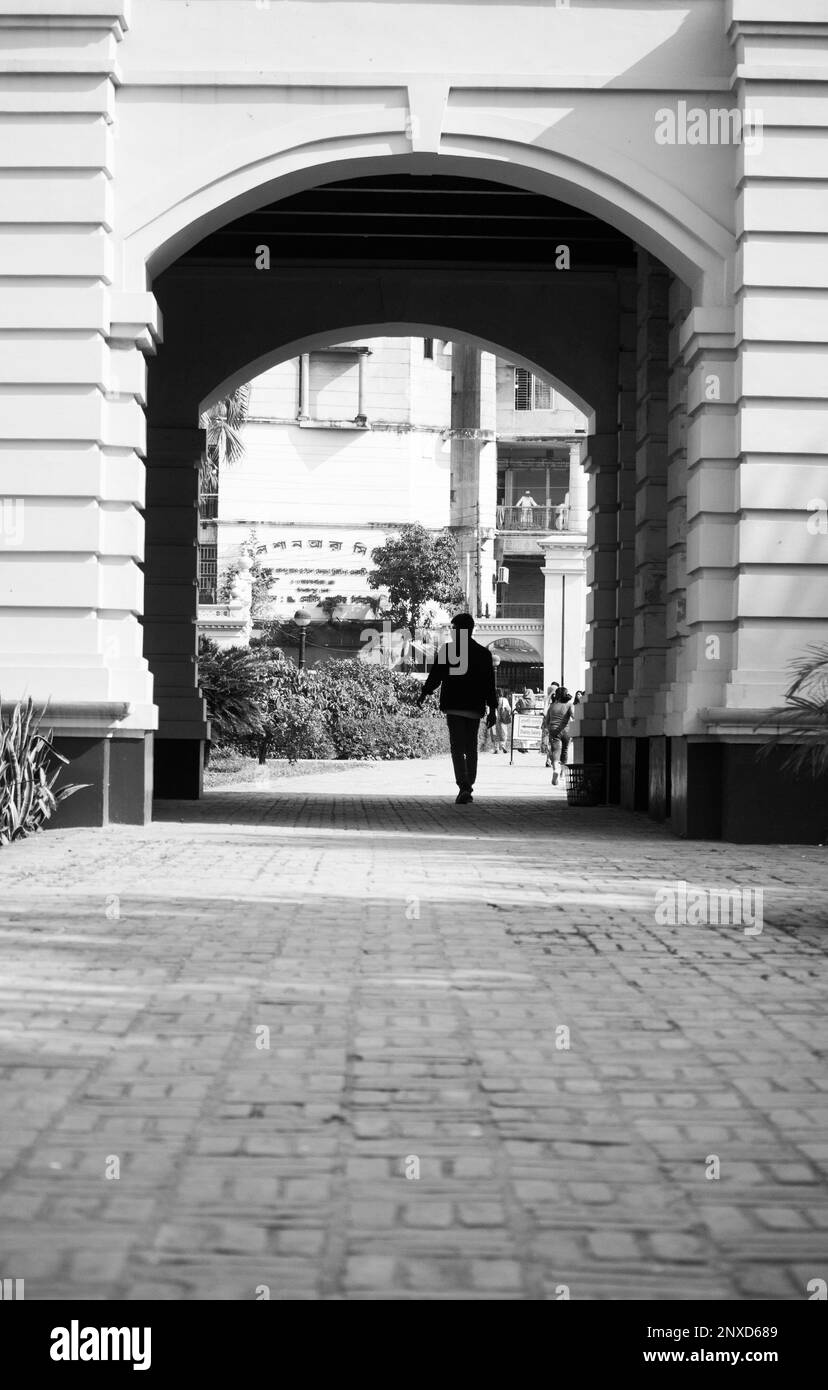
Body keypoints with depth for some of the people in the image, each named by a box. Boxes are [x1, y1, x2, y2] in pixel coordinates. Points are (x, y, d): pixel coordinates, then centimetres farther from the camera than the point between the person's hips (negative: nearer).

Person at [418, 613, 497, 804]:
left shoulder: (447, 650, -3)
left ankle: (464, 787, -20)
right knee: (471, 748, 14)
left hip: (454, 707, -3)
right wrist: (492, 709, 9)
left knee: (457, 748, -4)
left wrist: (424, 694, 15)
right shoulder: (484, 653, 6)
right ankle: (469, 787, 17)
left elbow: (435, 675, -1)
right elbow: (490, 685, 5)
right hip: (475, 709, 3)